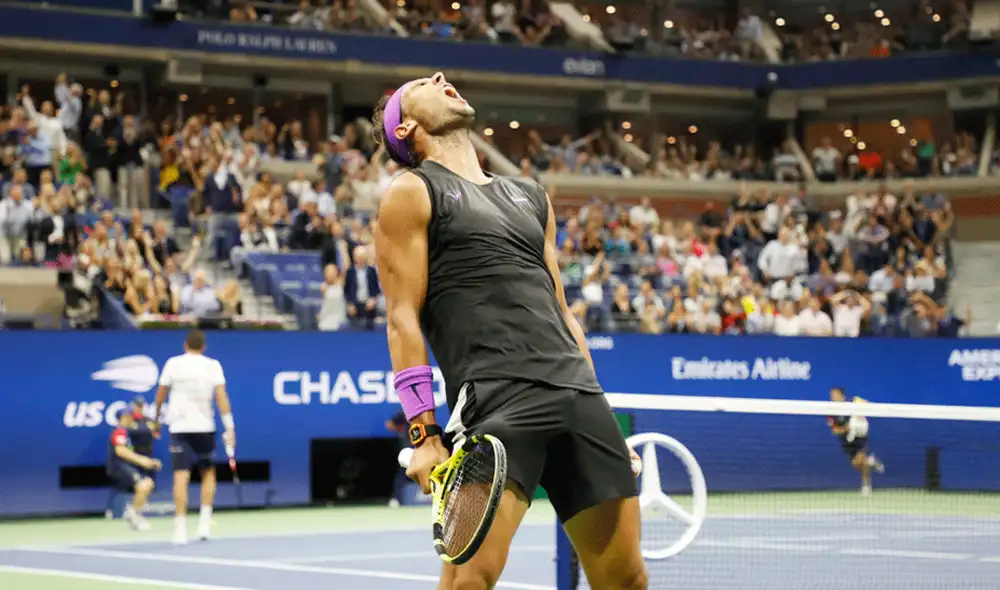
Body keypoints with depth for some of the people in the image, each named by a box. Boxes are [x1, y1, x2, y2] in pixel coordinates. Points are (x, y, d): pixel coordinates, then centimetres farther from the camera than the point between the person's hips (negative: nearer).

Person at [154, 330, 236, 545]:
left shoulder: (173, 363, 2)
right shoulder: (213, 365, 1)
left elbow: (161, 395, 6)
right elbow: (221, 396, -8)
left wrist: (156, 419, 20)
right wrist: (229, 427, -9)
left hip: (179, 428, -1)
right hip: (205, 427, 1)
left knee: (181, 476, -6)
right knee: (208, 473, 18)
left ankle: (181, 529, -13)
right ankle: (205, 523, 6)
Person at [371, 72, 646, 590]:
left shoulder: (531, 196, 27)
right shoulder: (412, 193, 8)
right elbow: (403, 318, -1)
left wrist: (599, 420, 22)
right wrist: (423, 433, -11)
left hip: (578, 393, 6)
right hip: (494, 400, -6)